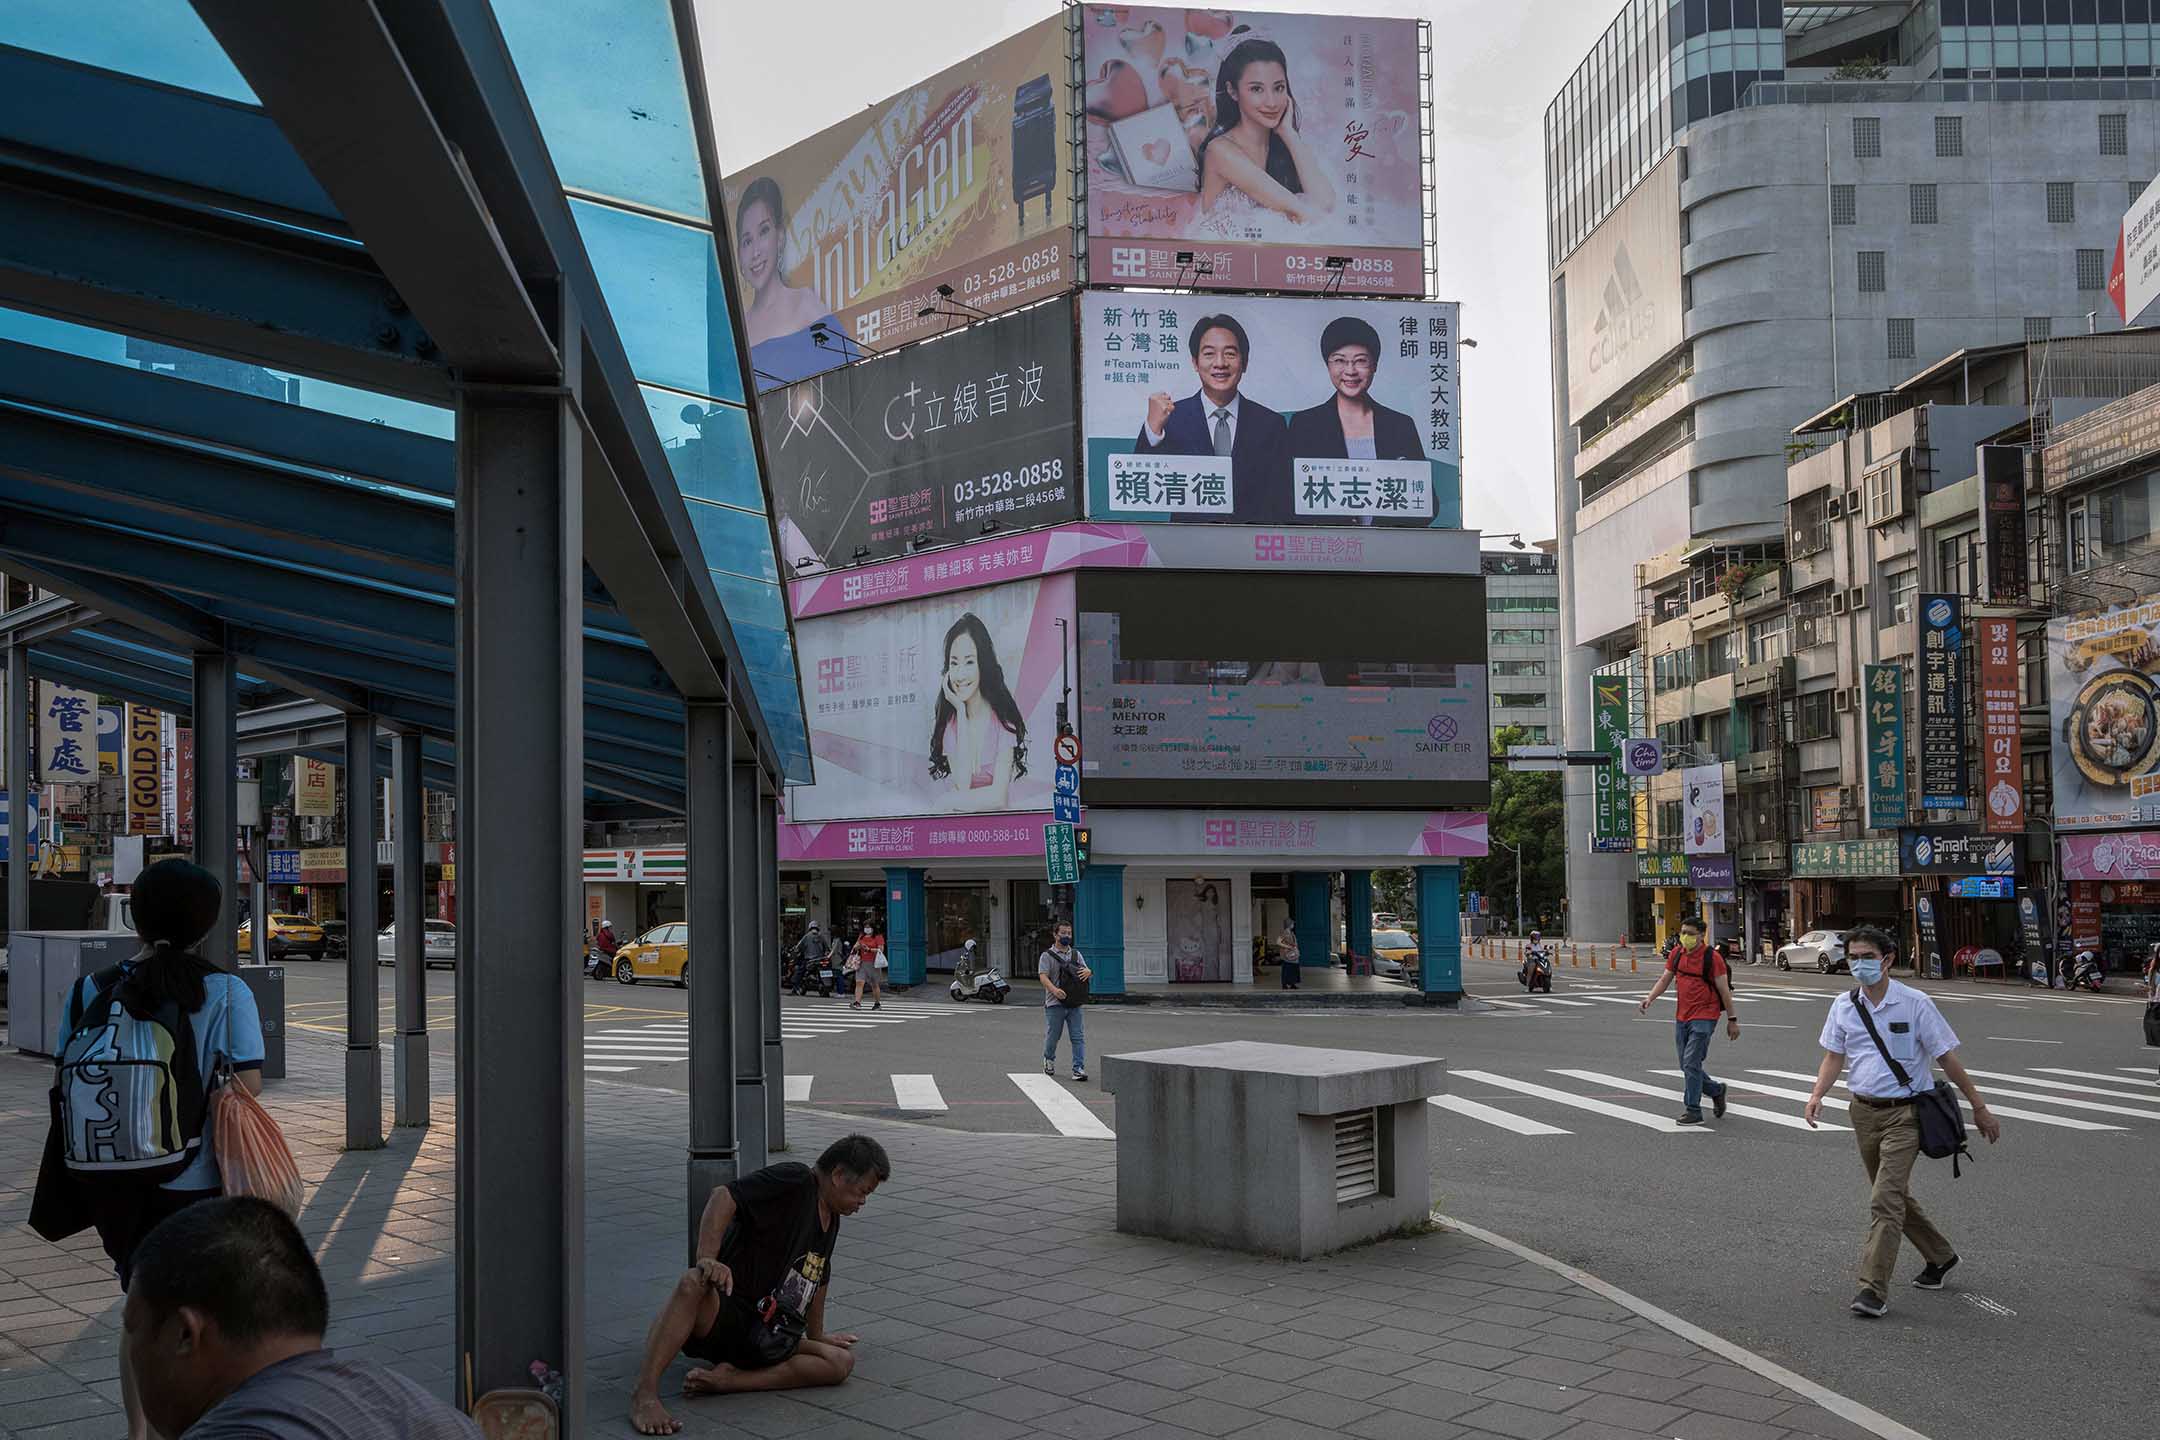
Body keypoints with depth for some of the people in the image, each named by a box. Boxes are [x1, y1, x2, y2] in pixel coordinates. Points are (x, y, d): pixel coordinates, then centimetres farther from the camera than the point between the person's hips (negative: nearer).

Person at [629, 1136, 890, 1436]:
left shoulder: (831, 1221, 17)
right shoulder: (795, 1180, -10)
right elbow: (725, 1197, -23)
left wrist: (816, 1335, 39)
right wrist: (707, 1259, -35)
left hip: (766, 1338, 8)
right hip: (723, 1309, -8)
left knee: (842, 1362, -14)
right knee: (693, 1284, -40)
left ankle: (727, 1380, -19)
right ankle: (644, 1394, -39)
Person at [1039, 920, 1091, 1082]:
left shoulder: (1076, 954, 15)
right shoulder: (1047, 956, -1)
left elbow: (1085, 970, 13)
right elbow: (1043, 976, -13)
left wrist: (1088, 971, -14)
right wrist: (1054, 990, -32)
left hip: (1075, 1003, 3)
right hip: (1055, 1003, -3)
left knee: (1078, 1037, -6)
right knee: (1052, 1036, 8)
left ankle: (1078, 1069, -6)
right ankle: (1049, 1059, 35)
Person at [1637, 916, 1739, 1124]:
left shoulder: (1712, 957, -10)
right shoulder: (1676, 953, 7)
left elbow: (1724, 990, -7)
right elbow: (1665, 979, 13)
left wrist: (1732, 1019, -5)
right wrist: (1649, 998, -3)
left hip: (1704, 1018, -7)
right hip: (1681, 1017, 7)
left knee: (1691, 1063, -12)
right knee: (1686, 1065, 11)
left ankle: (1693, 1110, -3)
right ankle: (1716, 1090, 34)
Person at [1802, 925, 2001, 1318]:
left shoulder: (1915, 1004, -9)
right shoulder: (1844, 1006, 3)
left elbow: (1947, 1058, -4)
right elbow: (1834, 1055, 10)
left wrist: (1979, 1107, 0)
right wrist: (1817, 1094, -7)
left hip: (1904, 1113, -6)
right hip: (1864, 1111, 6)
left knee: (1885, 1200, -15)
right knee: (1893, 1196, 19)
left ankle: (1873, 1289, -14)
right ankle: (1939, 1257, 41)